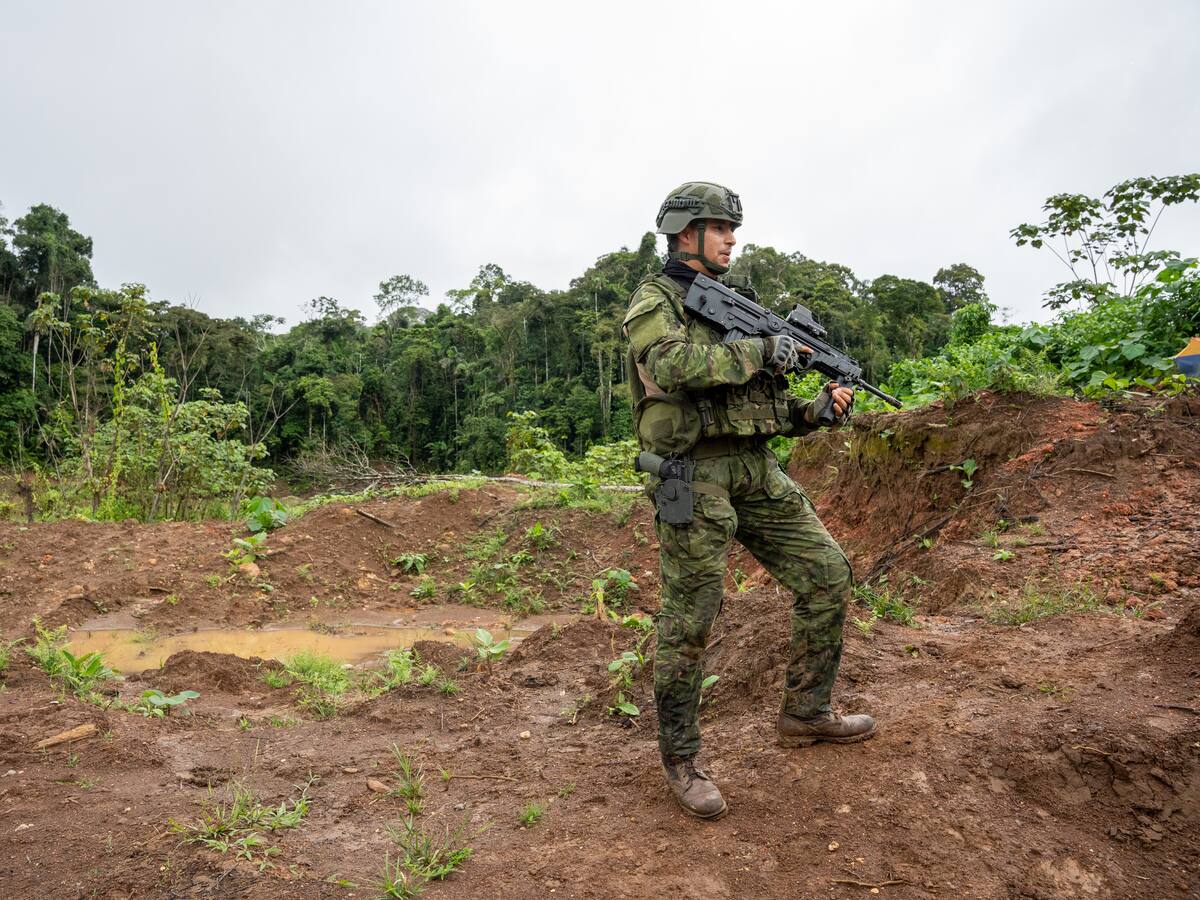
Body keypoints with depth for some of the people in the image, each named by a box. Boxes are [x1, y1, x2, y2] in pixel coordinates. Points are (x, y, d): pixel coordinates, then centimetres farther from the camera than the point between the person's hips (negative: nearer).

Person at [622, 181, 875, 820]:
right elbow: (675, 363, -25)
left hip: (758, 473, 7)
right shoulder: (653, 301, -1)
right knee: (689, 622, -2)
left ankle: (806, 714, 25)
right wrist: (762, 351, -15)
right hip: (695, 474, -7)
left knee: (828, 576, 7)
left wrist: (819, 408, 3)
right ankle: (680, 760, 16)